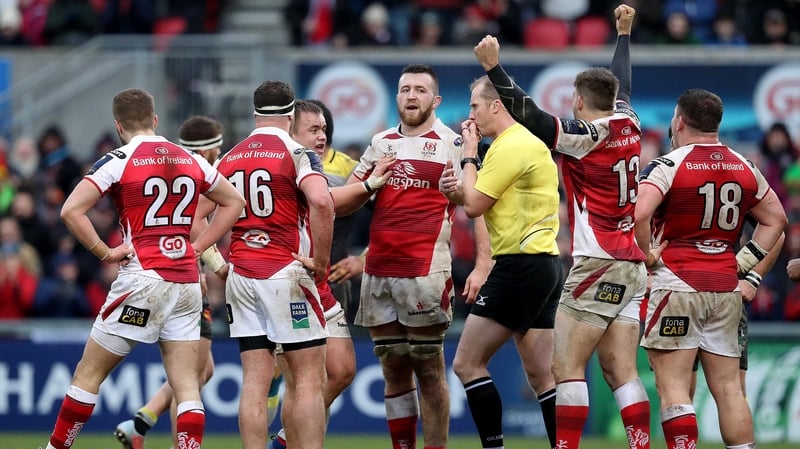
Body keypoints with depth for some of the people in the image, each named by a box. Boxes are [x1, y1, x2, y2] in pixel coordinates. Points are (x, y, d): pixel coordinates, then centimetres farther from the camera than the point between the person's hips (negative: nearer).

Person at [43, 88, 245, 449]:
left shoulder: (118, 161, -5)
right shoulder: (191, 161, 10)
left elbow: (71, 210, -14)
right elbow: (233, 202, 22)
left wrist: (104, 253, -5)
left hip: (142, 279, -5)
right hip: (187, 281, 5)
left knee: (88, 374, 6)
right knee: (186, 385, 2)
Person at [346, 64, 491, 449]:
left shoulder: (452, 144, 0)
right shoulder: (381, 144, 16)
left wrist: (482, 262, -12)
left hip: (425, 272, -5)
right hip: (378, 273, 5)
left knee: (428, 368, -5)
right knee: (393, 369, 7)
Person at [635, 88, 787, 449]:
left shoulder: (666, 167, -9)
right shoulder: (744, 168, 10)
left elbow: (640, 214, -25)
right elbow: (775, 220, 19)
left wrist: (647, 257, -10)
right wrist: (743, 263, 16)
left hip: (676, 282, -5)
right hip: (726, 286, 5)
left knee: (673, 385, -4)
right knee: (728, 388, 9)